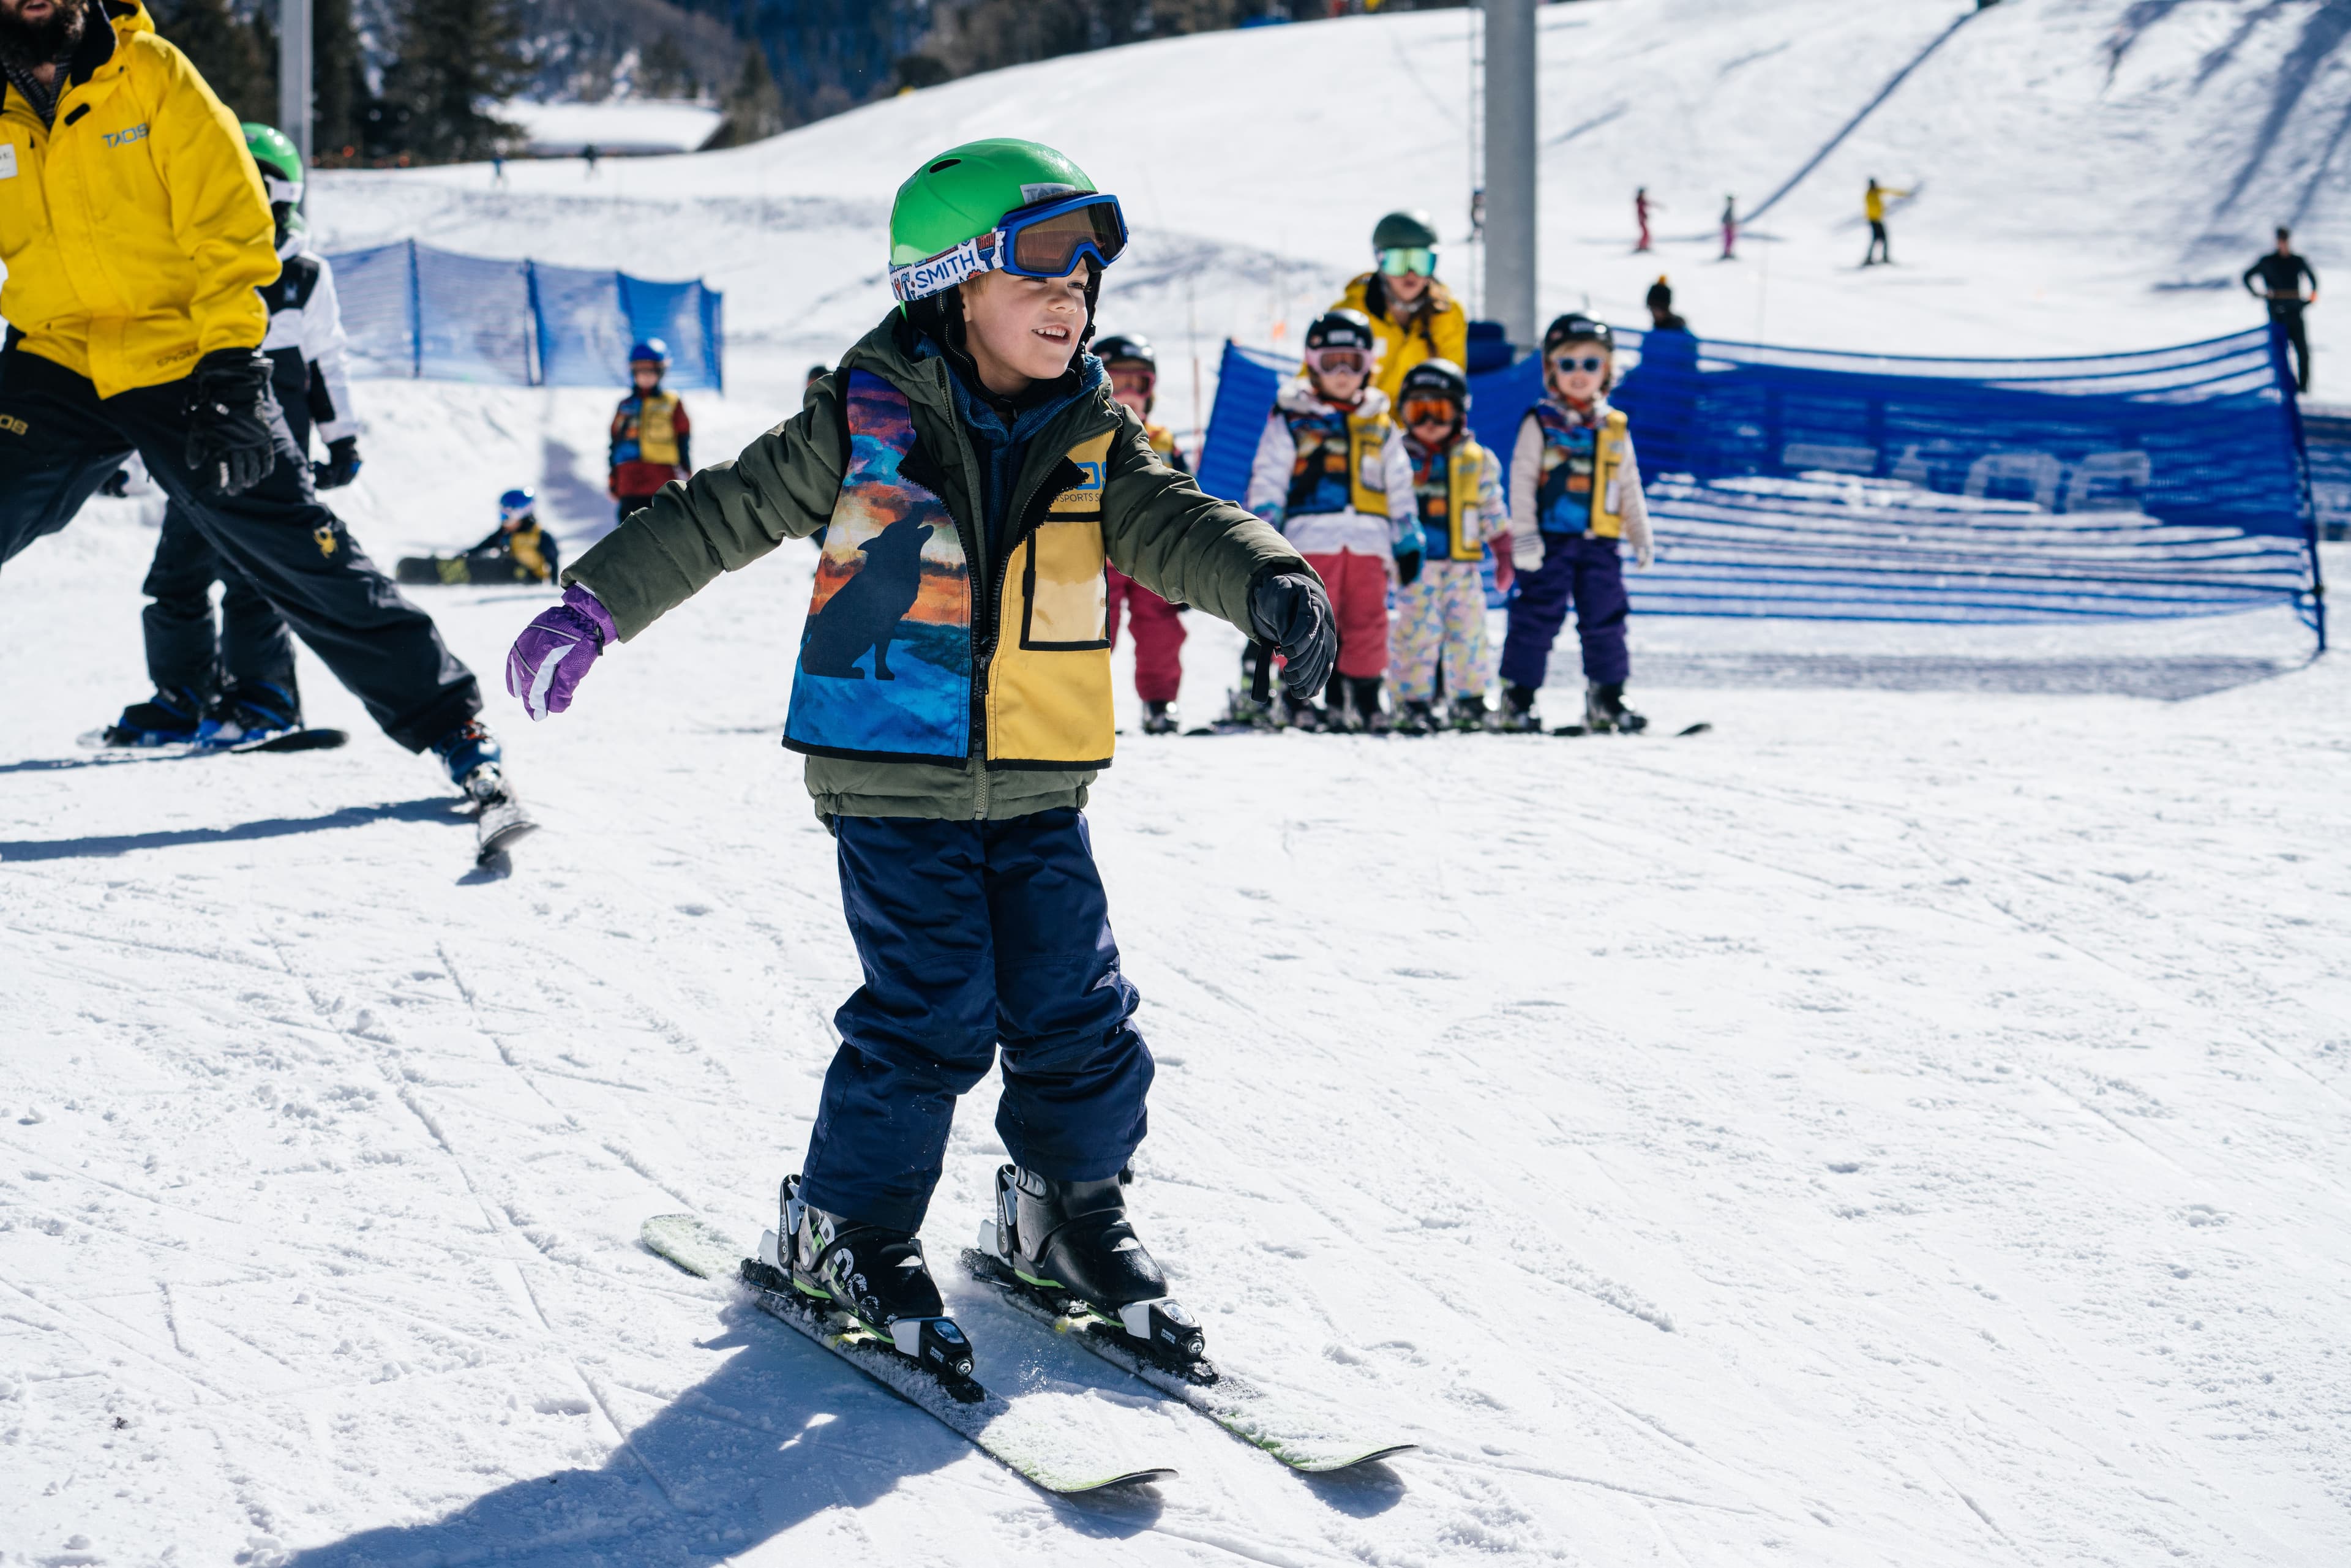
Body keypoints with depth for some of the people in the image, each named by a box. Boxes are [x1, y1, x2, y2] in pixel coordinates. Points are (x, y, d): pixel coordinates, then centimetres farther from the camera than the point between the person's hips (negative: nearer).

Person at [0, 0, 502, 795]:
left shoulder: (150, 73, -5)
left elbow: (229, 222, -8)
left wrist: (230, 367, -16)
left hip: (183, 364, -3)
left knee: (308, 560, -2)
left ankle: (448, 721, 11)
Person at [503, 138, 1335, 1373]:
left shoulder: (1092, 436, 5)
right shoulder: (864, 422, -5)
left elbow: (1169, 525, -9)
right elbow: (722, 513, 3)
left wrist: (1268, 585, -29)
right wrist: (595, 608, 3)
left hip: (1037, 788, 4)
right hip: (893, 777, -4)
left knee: (1077, 1014, 3)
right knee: (933, 1014, -9)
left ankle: (1067, 1205, 26)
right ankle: (846, 1226, 10)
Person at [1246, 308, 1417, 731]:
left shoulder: (1380, 426, 17)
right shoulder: (1290, 420, 6)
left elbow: (1400, 489, 20)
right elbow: (1266, 481, 3)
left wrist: (1408, 541, 16)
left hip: (1368, 541, 3)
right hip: (1311, 537, -3)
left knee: (1368, 621, 3)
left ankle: (1364, 697, 11)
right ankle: (1299, 697, 0)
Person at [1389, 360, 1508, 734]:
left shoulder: (1478, 461, 8)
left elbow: (1493, 511, 13)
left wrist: (1504, 555, 11)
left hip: (1464, 566, 2)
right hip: (1415, 563, -2)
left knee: (1468, 632, 5)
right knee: (1417, 631, -6)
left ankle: (1471, 699, 16)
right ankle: (1414, 701, 0)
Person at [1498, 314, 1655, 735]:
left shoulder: (1615, 428, 12)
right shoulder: (1539, 423, -1)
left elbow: (1629, 488, 19)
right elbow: (1521, 481, -4)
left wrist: (1640, 536, 17)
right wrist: (1523, 533, -12)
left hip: (1599, 542, 4)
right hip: (1550, 541, -4)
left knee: (1606, 620, 4)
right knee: (1537, 618, -3)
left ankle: (1606, 700, 12)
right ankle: (1518, 698, 5)